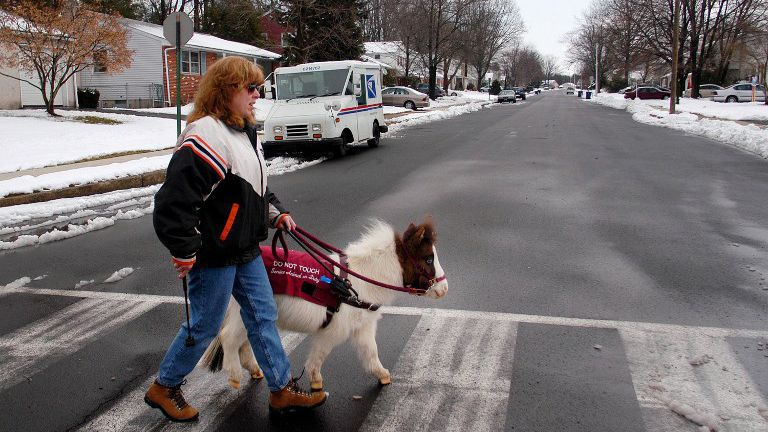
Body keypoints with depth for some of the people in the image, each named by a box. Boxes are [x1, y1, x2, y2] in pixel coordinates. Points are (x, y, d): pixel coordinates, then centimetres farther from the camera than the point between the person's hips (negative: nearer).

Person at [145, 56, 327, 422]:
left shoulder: (245, 132, 10)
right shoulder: (207, 135, -23)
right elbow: (174, 199, -27)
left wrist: (276, 213, 10)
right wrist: (184, 252, -21)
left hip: (245, 249, 10)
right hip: (213, 255, -9)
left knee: (263, 314, 14)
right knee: (204, 326, 6)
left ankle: (282, 389, 26)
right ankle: (164, 387, 29)